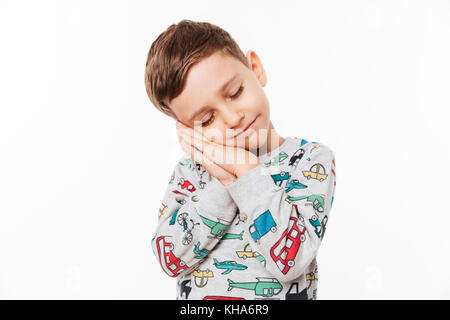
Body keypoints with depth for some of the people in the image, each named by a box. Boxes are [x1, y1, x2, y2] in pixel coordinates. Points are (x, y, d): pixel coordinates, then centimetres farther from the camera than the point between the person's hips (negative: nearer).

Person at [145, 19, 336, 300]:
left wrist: (248, 172, -15)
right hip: (195, 293, 2)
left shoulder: (313, 160, -4)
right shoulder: (191, 167, 4)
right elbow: (169, 257, -7)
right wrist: (222, 184, -14)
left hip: (280, 293, -2)